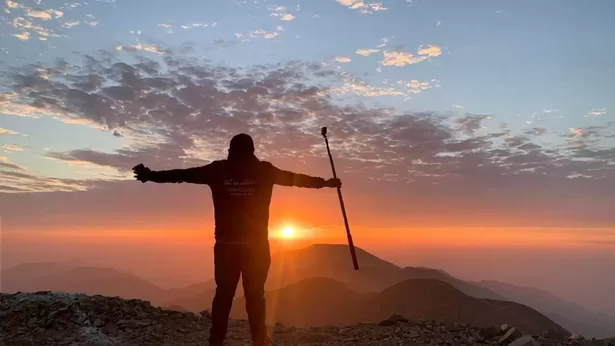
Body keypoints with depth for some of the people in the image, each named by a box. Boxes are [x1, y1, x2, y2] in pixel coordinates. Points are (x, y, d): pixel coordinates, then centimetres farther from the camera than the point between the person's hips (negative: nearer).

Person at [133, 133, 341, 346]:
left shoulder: (218, 170, 3)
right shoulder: (264, 170, 1)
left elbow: (182, 174, 11)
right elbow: (296, 178, 12)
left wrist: (150, 175, 24)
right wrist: (325, 182, 26)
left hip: (226, 243, 1)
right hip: (256, 243, -1)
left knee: (223, 293, 9)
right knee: (255, 294, 6)